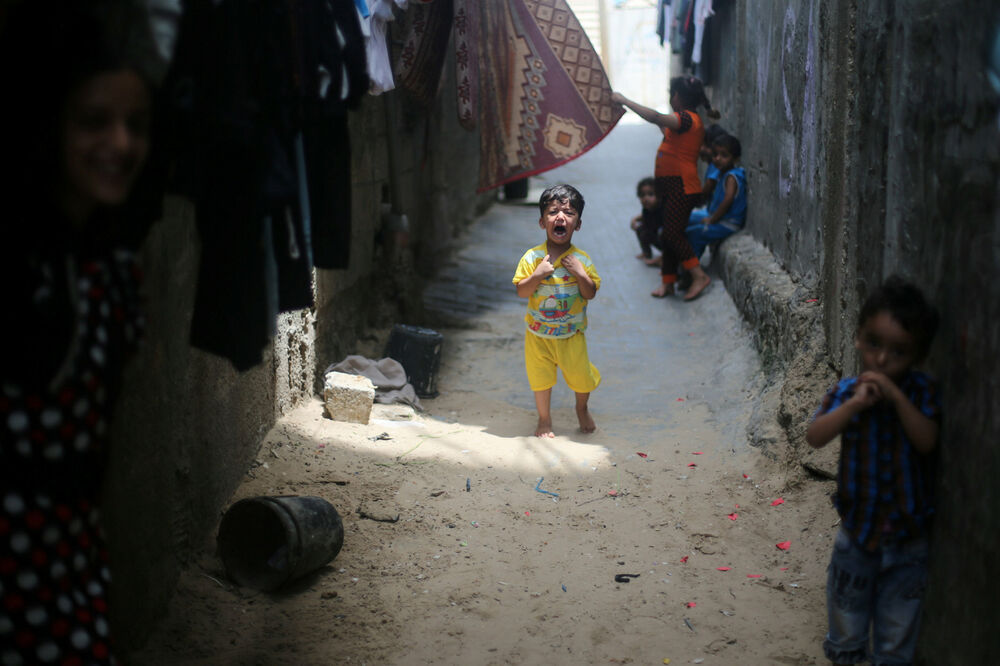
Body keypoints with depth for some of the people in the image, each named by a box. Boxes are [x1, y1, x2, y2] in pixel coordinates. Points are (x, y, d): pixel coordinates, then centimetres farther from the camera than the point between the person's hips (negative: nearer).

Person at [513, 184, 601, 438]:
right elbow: (521, 292, -10)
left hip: (572, 334, 0)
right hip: (539, 333, 0)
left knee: (581, 376, 7)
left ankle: (582, 408, 39)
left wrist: (580, 273, -22)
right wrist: (537, 275, -25)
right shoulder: (532, 258, -9)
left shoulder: (582, 260, -7)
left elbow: (591, 294, -7)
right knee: (541, 378, 9)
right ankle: (544, 419, 31)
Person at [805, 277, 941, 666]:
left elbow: (926, 441, -24)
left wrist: (896, 396, -30)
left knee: (898, 624, 14)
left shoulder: (921, 392, -10)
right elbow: (815, 437, -22)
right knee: (847, 610, 19)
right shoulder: (847, 392, -9)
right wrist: (855, 404, -31)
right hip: (858, 528, 1)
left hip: (907, 535, -1)